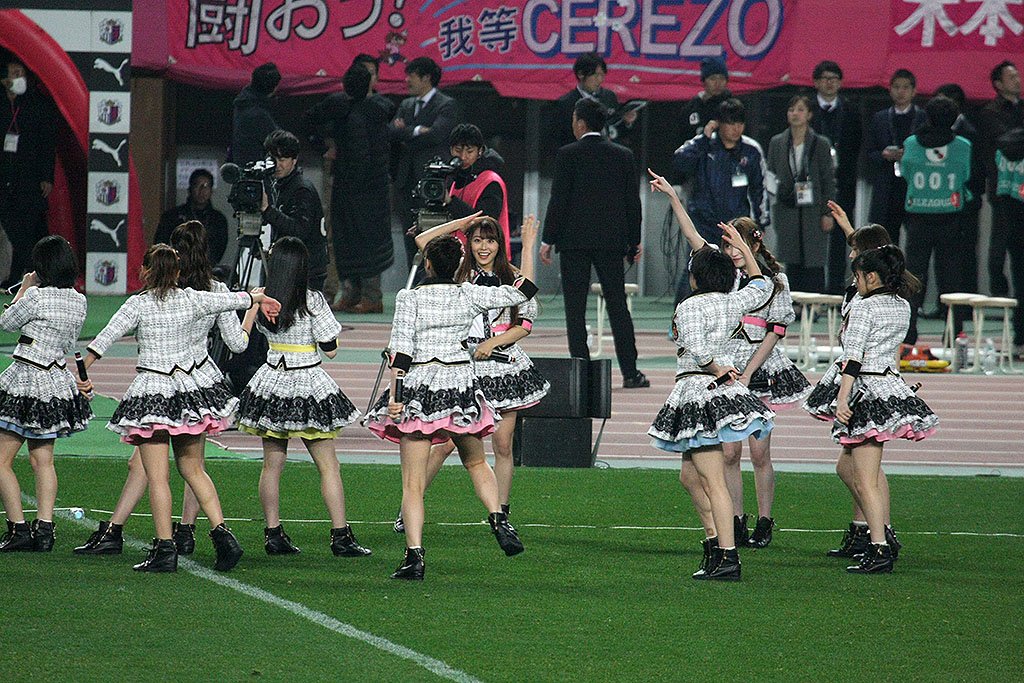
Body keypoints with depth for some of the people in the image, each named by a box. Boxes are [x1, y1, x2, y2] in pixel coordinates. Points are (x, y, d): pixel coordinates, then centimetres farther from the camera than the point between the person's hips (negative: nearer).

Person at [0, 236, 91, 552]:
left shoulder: (36, 296, -17)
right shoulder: (79, 302, 4)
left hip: (25, 379, -7)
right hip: (57, 381, 7)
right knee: (42, 460, 14)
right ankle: (44, 529, 8)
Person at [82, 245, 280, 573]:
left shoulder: (139, 304, -8)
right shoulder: (191, 299, 4)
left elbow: (104, 339, -15)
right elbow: (232, 299, 19)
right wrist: (260, 298, 38)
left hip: (151, 390, -5)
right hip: (189, 387, 5)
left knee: (157, 476, -3)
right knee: (193, 469, 16)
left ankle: (165, 550, -7)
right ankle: (222, 533, 5)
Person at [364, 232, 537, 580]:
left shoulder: (410, 297, -7)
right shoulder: (468, 295, 1)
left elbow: (401, 351, -13)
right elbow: (522, 291, 9)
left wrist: (395, 395, -11)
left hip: (419, 385, -3)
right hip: (460, 381, 3)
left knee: (412, 482, -1)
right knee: (476, 462, 25)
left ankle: (414, 556, -11)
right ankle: (498, 518, 3)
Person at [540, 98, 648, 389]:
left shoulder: (568, 155, -6)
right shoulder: (623, 155, 5)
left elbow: (559, 200, -8)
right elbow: (632, 201, 7)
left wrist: (548, 240, -3)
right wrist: (634, 241, 15)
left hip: (574, 240, -4)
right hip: (612, 241, 4)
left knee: (575, 308, 0)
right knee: (618, 305, 8)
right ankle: (630, 372, 6)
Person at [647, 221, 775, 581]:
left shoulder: (691, 306, -12)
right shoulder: (733, 303, 9)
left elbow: (695, 348, -25)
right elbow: (762, 286, 29)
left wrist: (717, 370, -8)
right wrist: (742, 247, 36)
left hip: (699, 389, -8)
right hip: (723, 390, 8)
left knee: (713, 481, -10)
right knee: (690, 475, 20)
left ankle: (727, 557, -15)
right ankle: (714, 544, 18)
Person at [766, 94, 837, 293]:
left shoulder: (821, 144, 1)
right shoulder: (777, 143, 8)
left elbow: (829, 181, 1)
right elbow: (771, 174, 16)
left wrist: (828, 213, -4)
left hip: (813, 211, -2)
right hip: (787, 211, 2)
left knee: (814, 265, -5)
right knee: (792, 266, 2)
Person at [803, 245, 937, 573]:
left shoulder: (863, 309, -14)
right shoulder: (903, 308, 9)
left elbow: (853, 358, -19)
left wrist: (842, 398, -22)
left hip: (866, 390, -9)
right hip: (890, 384, 9)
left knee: (866, 479, -6)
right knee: (848, 464, 22)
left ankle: (880, 550, -10)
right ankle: (883, 534, 21)